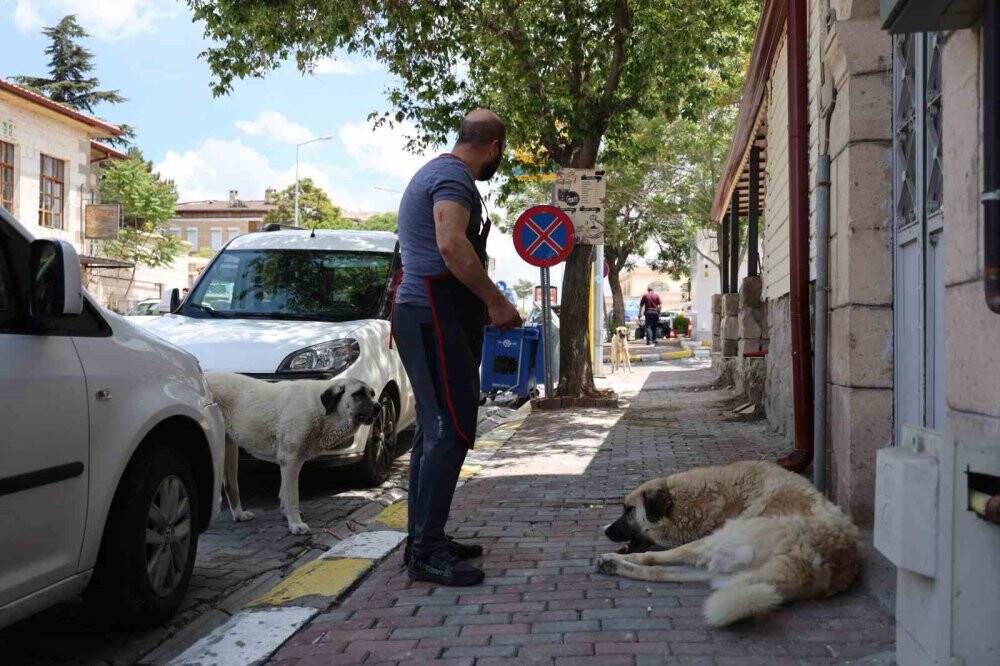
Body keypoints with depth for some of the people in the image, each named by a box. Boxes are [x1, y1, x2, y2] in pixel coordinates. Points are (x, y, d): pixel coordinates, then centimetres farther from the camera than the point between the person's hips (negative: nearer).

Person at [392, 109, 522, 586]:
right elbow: (451, 244, -27)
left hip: (423, 314, 11)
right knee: (450, 432, -12)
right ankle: (427, 551, -11)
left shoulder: (434, 173, 23)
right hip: (437, 317, -11)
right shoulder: (454, 176, -10)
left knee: (433, 431, 14)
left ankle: (424, 541, 20)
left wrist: (484, 303, 32)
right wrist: (496, 301, -22)